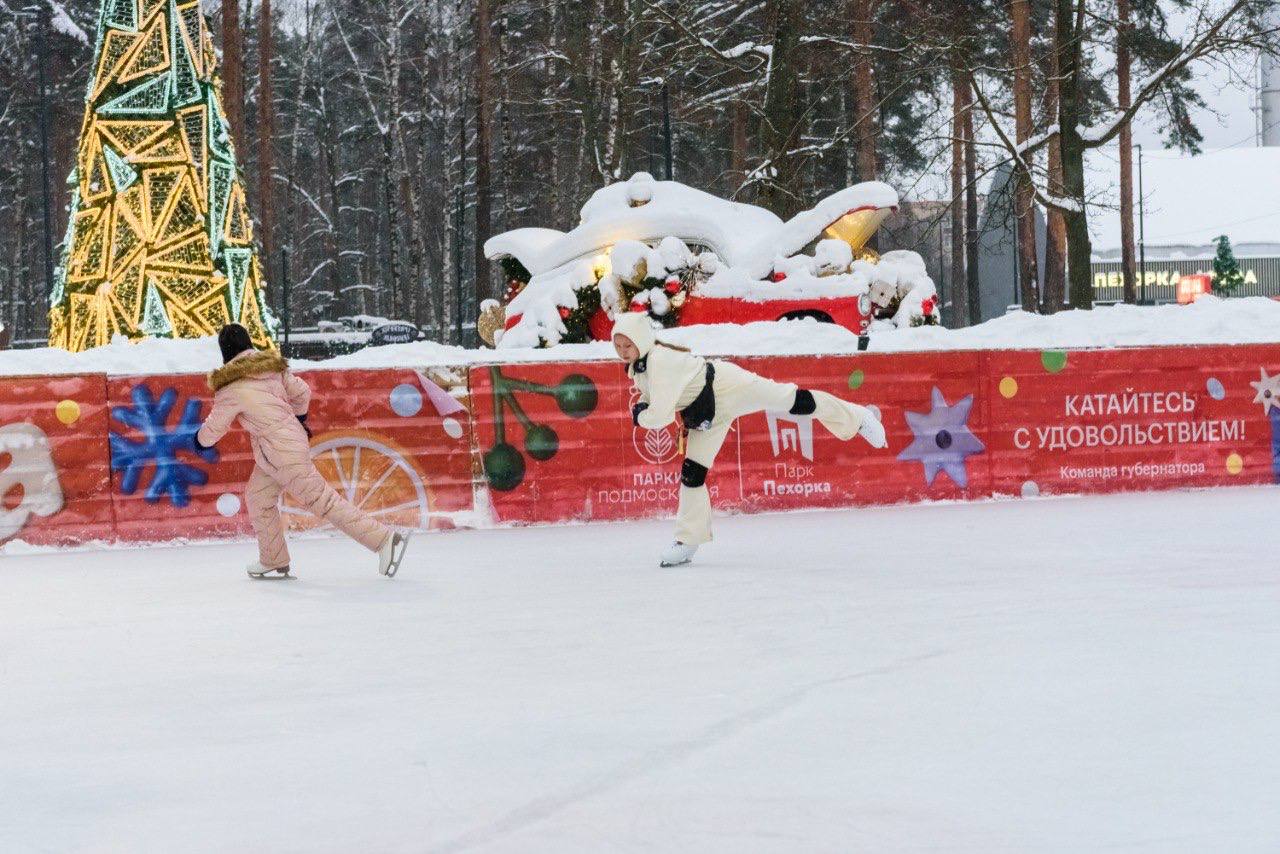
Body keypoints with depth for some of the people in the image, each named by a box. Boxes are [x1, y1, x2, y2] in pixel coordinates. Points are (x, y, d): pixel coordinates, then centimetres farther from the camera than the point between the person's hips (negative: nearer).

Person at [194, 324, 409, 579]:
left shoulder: (233, 388, -15)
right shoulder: (272, 367, 4)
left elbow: (214, 428, -4)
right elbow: (302, 393, 15)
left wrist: (201, 438, 19)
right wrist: (298, 419, 34)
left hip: (283, 454, -9)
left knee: (323, 502, -3)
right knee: (257, 498, 17)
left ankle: (385, 540, -3)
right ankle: (274, 563, 21)